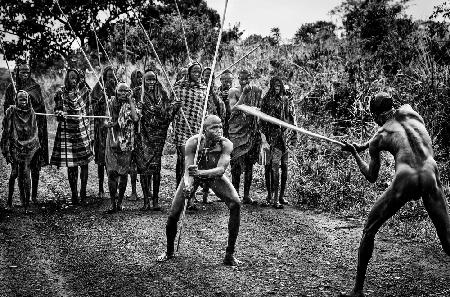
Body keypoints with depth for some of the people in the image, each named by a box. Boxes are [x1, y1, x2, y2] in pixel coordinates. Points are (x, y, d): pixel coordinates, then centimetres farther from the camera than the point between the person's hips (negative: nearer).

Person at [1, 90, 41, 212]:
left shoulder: (31, 113, 6)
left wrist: (37, 147, 13)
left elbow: (35, 132, 14)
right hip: (15, 146, -2)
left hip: (28, 147, 2)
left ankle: (27, 201, -1)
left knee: (25, 173, -4)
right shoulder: (11, 112, -2)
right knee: (15, 173, -5)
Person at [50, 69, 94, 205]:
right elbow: (57, 110, 6)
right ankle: (74, 194, 12)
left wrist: (90, 131, 7)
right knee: (70, 165, 1)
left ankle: (83, 193, 13)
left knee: (84, 163, 0)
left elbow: (89, 111, 9)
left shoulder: (84, 91, 4)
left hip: (82, 130, 1)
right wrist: (60, 114, -19)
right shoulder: (61, 93, 1)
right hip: (67, 131, -1)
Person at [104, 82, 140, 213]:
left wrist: (130, 101, -13)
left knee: (124, 173, 4)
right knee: (112, 172, -5)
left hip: (126, 143, -1)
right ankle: (113, 203, -2)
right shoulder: (113, 102, 8)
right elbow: (112, 120, 10)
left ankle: (120, 201, 17)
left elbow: (135, 118, -18)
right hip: (113, 142, 1)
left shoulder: (131, 104, 1)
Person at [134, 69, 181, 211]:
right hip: (143, 134, -1)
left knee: (156, 167, -3)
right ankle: (146, 200, 2)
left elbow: (166, 114, 6)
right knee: (144, 166, -4)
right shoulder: (138, 93, 7)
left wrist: (174, 106, -9)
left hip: (158, 134, 1)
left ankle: (155, 199, 5)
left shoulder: (162, 94, 10)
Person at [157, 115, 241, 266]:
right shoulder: (193, 142, -30)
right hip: (193, 176, -1)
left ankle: (229, 255, -10)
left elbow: (221, 169, -37)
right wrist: (187, 185, -54)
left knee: (235, 204, -21)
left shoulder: (226, 144, -28)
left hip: (214, 176, 1)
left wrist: (200, 172, -55)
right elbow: (188, 170, -32)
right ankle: (169, 252, 20)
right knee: (173, 213, -10)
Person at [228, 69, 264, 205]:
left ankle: (246, 195, 11)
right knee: (236, 163, -4)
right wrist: (243, 95, -15)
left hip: (252, 131, 3)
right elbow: (233, 110, -10)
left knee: (249, 164, 5)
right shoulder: (234, 91, 0)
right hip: (237, 130, -2)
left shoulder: (256, 91, 7)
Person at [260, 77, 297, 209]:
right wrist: (264, 134, -7)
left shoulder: (286, 100, 10)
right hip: (272, 136, -2)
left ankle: (281, 195, 12)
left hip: (284, 136, 2)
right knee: (274, 166, -6)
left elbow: (292, 118, 13)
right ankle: (273, 198, -1)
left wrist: (293, 135, 8)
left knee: (284, 166, 2)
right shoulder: (267, 100, 4)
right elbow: (262, 119, 2)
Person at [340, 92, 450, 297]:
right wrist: (361, 147, 37)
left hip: (405, 181, -3)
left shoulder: (379, 138, 10)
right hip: (431, 178, 3)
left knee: (369, 230, 15)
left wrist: (355, 154, 32)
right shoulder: (407, 111, 18)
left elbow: (371, 178, 18)